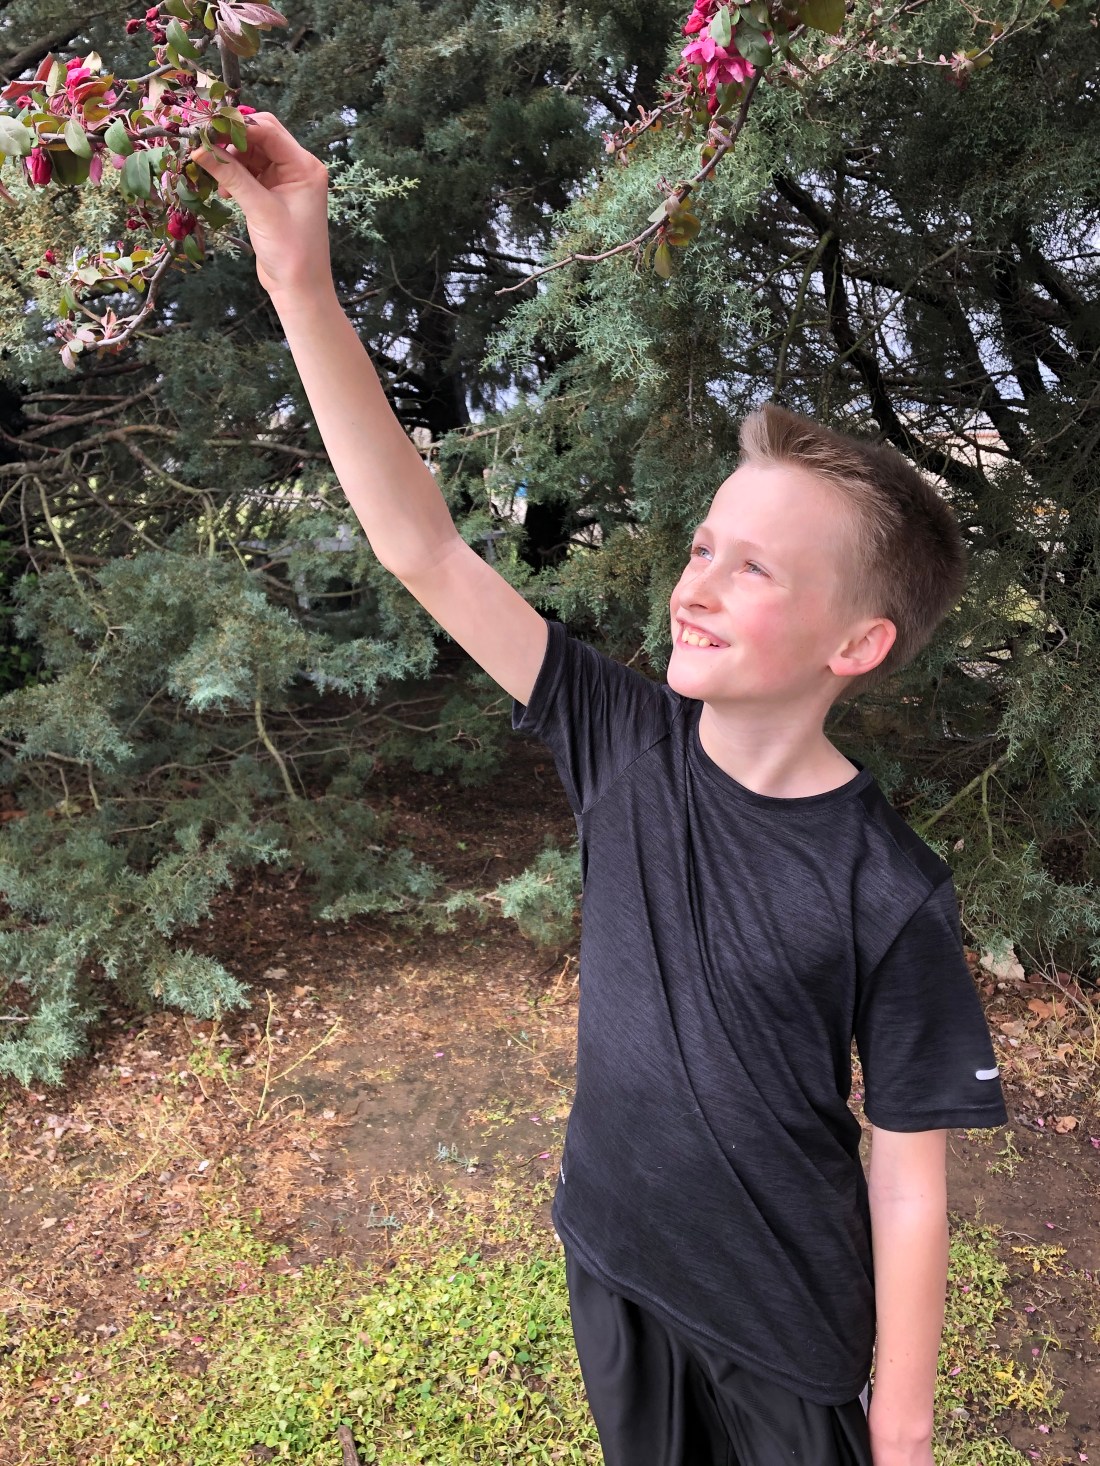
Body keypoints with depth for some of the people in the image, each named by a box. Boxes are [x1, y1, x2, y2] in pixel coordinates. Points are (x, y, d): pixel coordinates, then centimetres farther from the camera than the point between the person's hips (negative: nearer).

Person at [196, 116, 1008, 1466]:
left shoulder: (892, 898, -25)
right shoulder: (626, 739, -16)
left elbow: (909, 1174, -15)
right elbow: (421, 547, -20)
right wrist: (300, 278, -24)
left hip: (790, 1326, -4)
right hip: (610, 1258, 4)